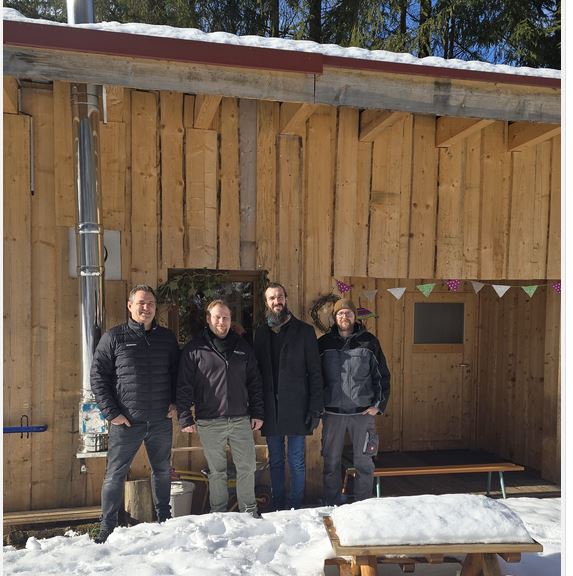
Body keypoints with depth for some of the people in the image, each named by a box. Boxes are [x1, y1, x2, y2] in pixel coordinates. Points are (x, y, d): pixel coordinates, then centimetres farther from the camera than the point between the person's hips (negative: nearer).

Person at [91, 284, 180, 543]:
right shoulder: (114, 337, -2)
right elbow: (98, 376, -4)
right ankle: (107, 528, 19)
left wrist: (175, 402, 2)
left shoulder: (167, 337, 7)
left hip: (161, 421, 3)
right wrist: (111, 412, -9)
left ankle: (164, 521, 31)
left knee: (162, 472, 15)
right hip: (126, 422, -3)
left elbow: (177, 373, 14)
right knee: (115, 475, 4)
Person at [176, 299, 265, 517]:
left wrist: (257, 413, 7)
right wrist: (185, 417, -6)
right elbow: (184, 386, -3)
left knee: (247, 467, 7)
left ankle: (249, 509, 24)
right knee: (217, 471, 9)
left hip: (241, 419, 3)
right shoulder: (195, 349, -2)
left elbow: (254, 382, 11)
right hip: (209, 422, -2)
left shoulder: (242, 347, 9)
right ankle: (218, 513, 24)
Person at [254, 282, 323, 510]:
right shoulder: (261, 333, 8)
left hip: (296, 407, -3)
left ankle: (295, 506, 21)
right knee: (275, 461, 13)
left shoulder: (304, 331, -2)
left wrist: (315, 408, -9)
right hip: (270, 409, 3)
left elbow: (315, 373, -3)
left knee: (296, 461, 6)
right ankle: (277, 506, 26)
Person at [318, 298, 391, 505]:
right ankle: (331, 507, 21)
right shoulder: (323, 343, 5)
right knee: (331, 462, 8)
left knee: (363, 461, 6)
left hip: (363, 412, -1)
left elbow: (382, 375, 5)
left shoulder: (369, 341, 3)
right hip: (332, 412, 1)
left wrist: (378, 404, -2)